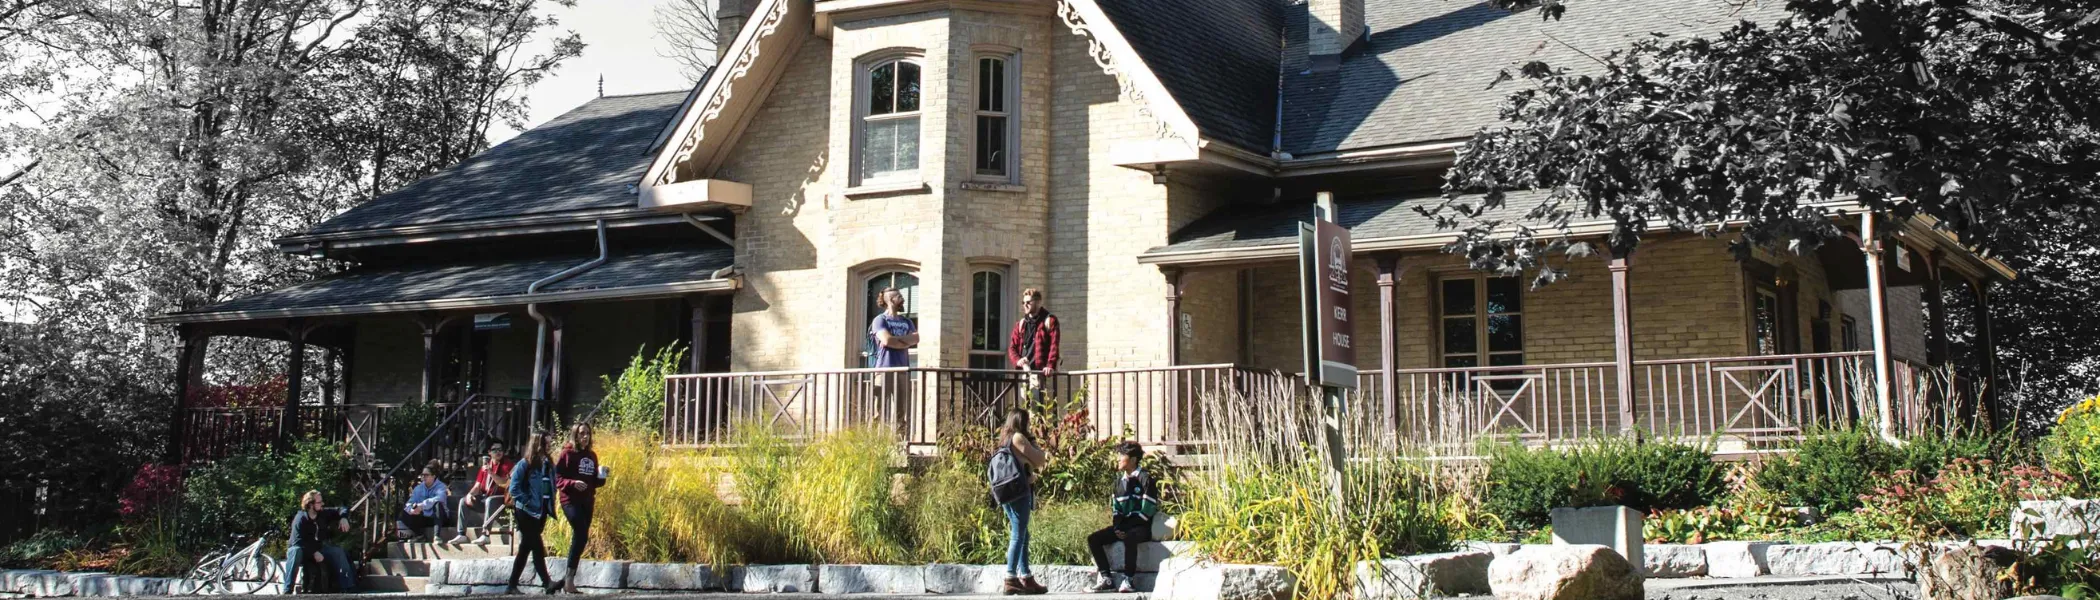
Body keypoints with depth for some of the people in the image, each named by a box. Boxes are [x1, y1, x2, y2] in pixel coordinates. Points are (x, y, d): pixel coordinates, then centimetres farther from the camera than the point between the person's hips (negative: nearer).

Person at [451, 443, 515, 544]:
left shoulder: (507, 464, -5)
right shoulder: (485, 465, 12)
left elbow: (505, 484, -18)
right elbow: (477, 486, 11)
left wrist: (491, 473, -25)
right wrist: (470, 494, -9)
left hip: (501, 499, -7)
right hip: (485, 497, 7)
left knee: (490, 501, -37)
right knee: (463, 501, -5)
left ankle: (485, 535, -40)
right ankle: (462, 535, -9)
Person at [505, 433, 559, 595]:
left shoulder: (548, 465, 11)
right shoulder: (524, 464, -8)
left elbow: (552, 486, 20)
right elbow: (513, 488, -11)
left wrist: (550, 503, 6)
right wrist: (528, 502, -15)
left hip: (541, 512, 7)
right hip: (527, 513, -7)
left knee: (525, 548, 9)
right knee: (537, 547, -12)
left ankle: (512, 585, 14)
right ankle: (547, 582, -17)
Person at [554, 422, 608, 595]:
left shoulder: (592, 456, 14)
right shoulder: (567, 453, -3)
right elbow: (556, 477, -8)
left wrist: (602, 476, 1)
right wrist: (572, 483, -23)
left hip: (588, 502, 7)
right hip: (571, 500, -7)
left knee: (580, 537, 7)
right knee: (581, 535, -21)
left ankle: (568, 580, 15)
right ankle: (569, 579, -18)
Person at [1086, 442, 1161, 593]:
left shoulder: (1145, 479, -7)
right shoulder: (1119, 482, 16)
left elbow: (1147, 512, -13)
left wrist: (1125, 528, -14)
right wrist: (1117, 527, -4)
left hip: (1141, 527, -7)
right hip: (1123, 526, 7)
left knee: (1129, 539, -41)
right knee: (1093, 539, -12)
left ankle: (1127, 580, -32)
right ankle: (1107, 578, -13)